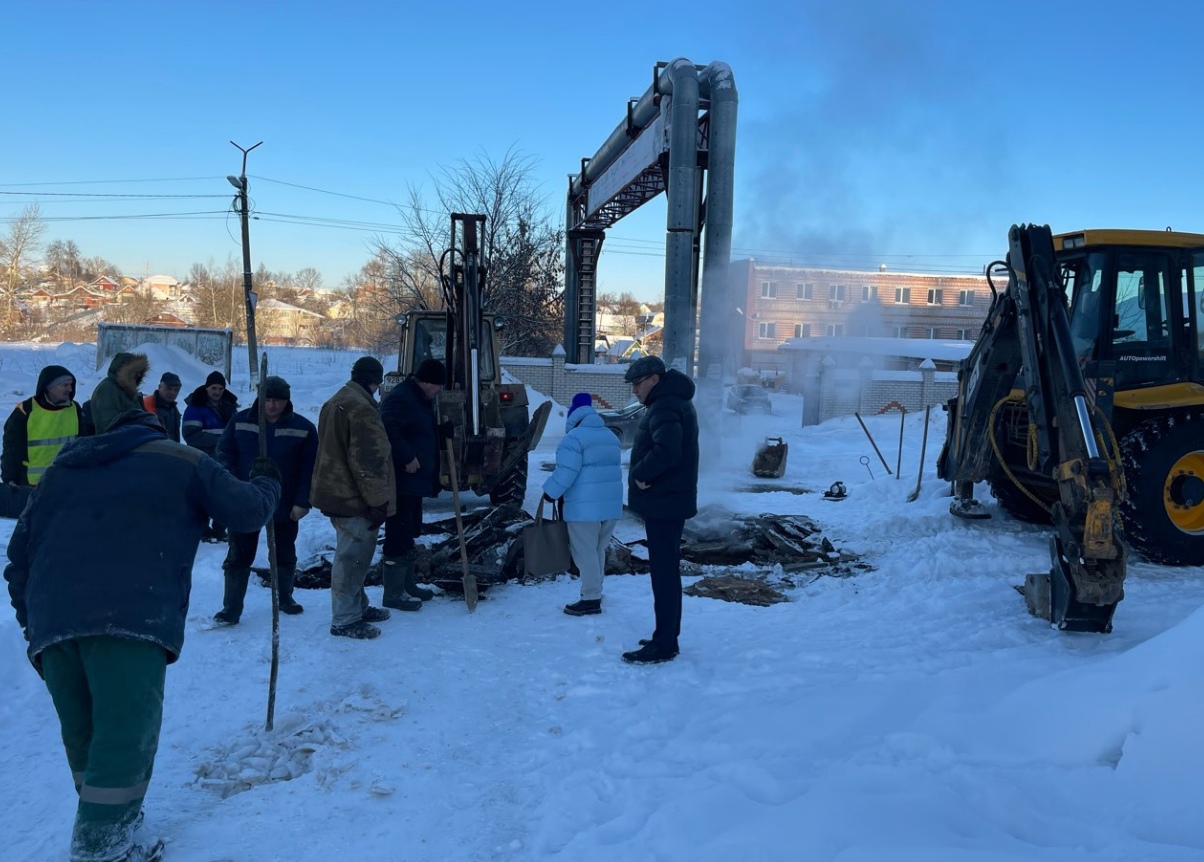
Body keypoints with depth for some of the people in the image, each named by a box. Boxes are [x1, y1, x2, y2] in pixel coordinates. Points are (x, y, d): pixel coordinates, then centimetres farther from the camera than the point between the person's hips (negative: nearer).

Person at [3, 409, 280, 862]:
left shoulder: (62, 467, 29)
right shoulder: (178, 459, 16)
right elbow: (247, 510, 15)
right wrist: (266, 483, 37)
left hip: (52, 618, 6)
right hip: (132, 617, -5)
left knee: (84, 737, 18)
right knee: (124, 738, -4)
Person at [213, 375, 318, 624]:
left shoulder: (303, 428, -6)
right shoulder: (240, 421, -2)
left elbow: (310, 469, -6)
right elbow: (224, 453, 1)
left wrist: (302, 502, -11)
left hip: (285, 508, 0)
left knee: (285, 557, 16)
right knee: (238, 557, 3)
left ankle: (285, 598, 35)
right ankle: (231, 608, 10)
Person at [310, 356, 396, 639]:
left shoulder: (337, 401, 16)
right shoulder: (360, 407, -19)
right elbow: (368, 460, -23)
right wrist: (378, 500, -19)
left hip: (337, 492, 11)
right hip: (354, 497, -11)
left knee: (352, 554, 20)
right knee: (352, 557, -4)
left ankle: (358, 607, 31)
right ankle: (345, 620, 1)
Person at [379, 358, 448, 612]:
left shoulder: (421, 399, 17)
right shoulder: (399, 398, -17)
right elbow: (388, 430, -29)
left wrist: (445, 429, 10)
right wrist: (408, 458, -26)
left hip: (415, 481, 11)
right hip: (400, 481, -11)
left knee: (409, 534, 18)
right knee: (398, 535, -6)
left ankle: (407, 584, 29)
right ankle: (393, 593, 1)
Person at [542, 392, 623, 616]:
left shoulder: (574, 437, -10)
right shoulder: (610, 436, 17)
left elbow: (566, 471, -16)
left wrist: (551, 492, -1)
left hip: (585, 506, -8)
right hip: (611, 504, 8)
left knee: (585, 553, -1)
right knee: (598, 551, 17)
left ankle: (591, 600, 1)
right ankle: (594, 593, 24)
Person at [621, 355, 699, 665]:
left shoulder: (665, 408, -18)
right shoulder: (673, 402, 17)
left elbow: (666, 451, -33)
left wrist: (639, 473, -18)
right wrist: (644, 473, 5)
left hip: (663, 503, -11)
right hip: (668, 502, 11)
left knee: (664, 573, -5)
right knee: (667, 571, 16)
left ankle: (664, 645, 1)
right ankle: (666, 638, 26)